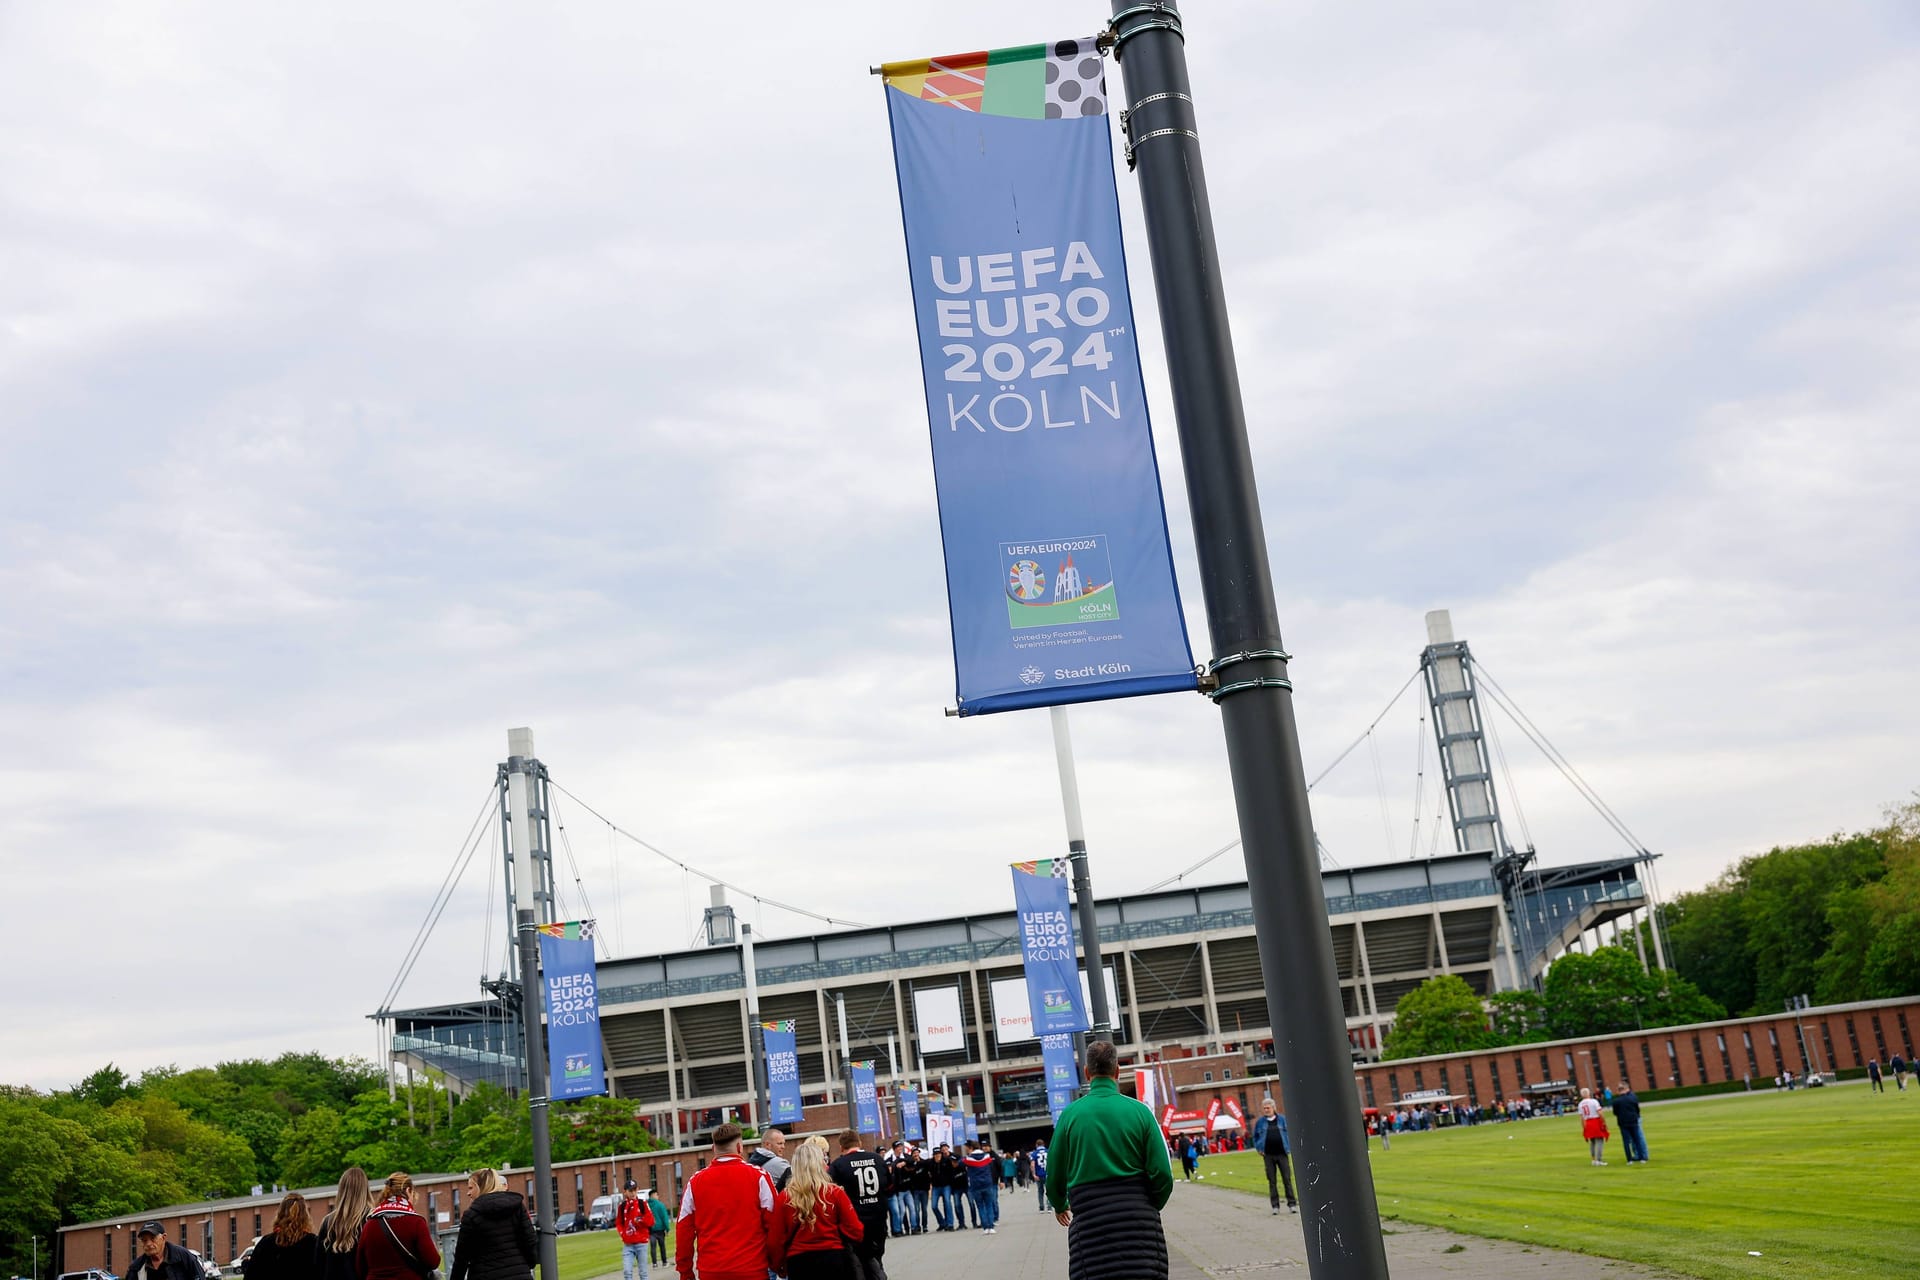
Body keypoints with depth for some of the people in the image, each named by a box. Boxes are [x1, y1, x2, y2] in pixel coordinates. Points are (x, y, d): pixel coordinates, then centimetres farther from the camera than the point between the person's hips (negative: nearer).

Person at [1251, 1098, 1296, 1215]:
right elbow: (1255, 1137, 15)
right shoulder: (1260, 1122, 6)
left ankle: (1292, 1204, 3)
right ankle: (1275, 1206, 8)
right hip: (1268, 1156, 1)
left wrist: (1289, 1147, -1)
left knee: (1287, 1179, -2)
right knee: (1271, 1181, 3)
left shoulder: (1282, 1119, 3)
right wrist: (1259, 1149, 4)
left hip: (1282, 1154, -1)